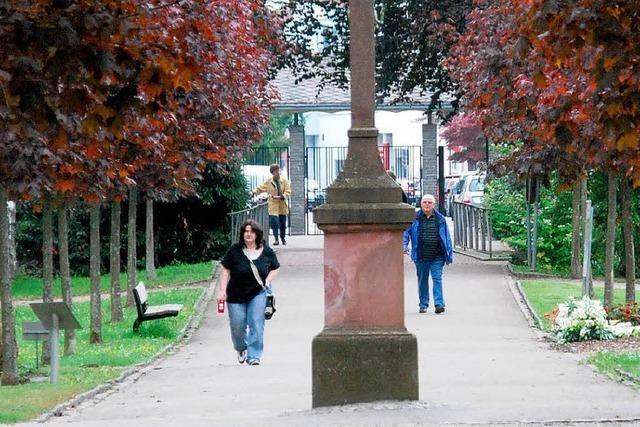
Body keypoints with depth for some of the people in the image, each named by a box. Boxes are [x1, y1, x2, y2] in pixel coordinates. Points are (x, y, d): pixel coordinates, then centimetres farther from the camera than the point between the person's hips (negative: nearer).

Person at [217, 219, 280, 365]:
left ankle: (254, 356, -6)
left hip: (258, 294, 0)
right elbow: (225, 270, -2)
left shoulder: (267, 252, -1)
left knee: (256, 323, -11)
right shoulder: (234, 251, -6)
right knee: (237, 326, 6)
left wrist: (267, 281, -5)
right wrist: (222, 291, -8)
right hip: (236, 295, 0)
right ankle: (241, 349, 36)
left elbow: (275, 268, 13)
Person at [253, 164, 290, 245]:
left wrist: (282, 197, -15)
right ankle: (276, 239, -1)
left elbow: (288, 192, 0)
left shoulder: (284, 181, 3)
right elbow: (260, 188, 5)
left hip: (282, 206, 1)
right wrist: (255, 191, -15)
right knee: (274, 223, -11)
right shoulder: (268, 182, 1)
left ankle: (283, 238, 26)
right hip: (273, 206, -1)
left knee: (283, 223, 8)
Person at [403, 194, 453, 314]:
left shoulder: (440, 219, 6)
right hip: (421, 257, 1)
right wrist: (404, 245, -7)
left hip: (437, 256, -1)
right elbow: (406, 232, 8)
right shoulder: (415, 218, 3)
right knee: (422, 280, 8)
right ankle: (423, 304, 17)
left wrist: (449, 254, 8)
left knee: (437, 279, -8)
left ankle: (439, 304, -10)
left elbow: (446, 237, 10)